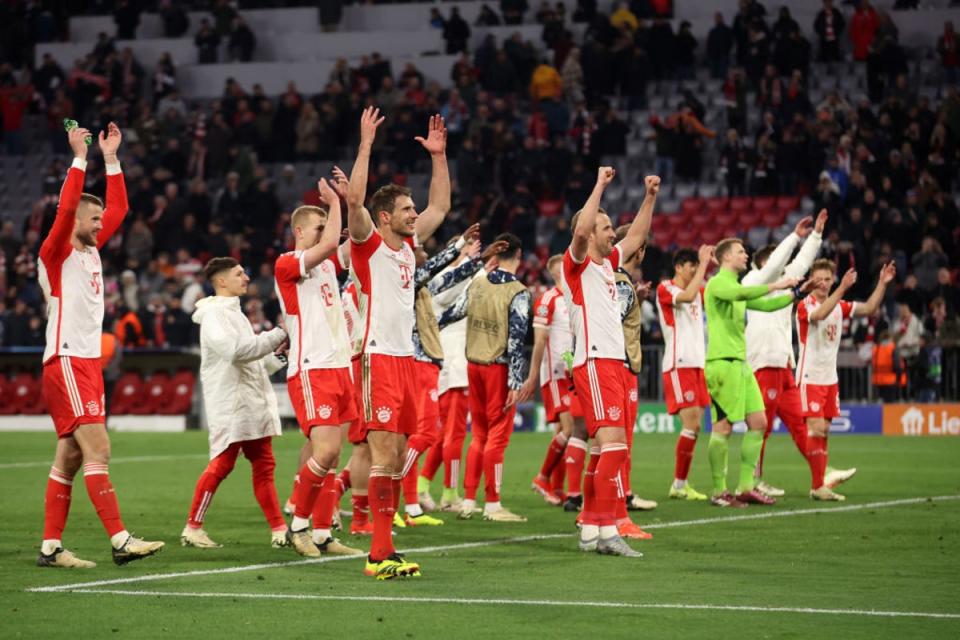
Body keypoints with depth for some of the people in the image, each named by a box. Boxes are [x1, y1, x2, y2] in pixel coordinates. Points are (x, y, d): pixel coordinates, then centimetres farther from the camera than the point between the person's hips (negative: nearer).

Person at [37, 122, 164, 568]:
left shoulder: (91, 249, 15)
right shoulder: (56, 253, -6)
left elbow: (118, 208, 19)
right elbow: (66, 206, -21)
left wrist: (110, 157, 14)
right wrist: (79, 157, -19)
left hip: (88, 363, 9)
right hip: (66, 363, -9)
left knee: (70, 458, 6)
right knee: (98, 450, -14)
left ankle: (51, 547, 7)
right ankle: (120, 541, -17)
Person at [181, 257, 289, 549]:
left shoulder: (234, 312, 22)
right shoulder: (214, 313, -8)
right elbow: (237, 349, -22)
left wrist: (277, 357, 10)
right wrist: (278, 335, -17)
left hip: (253, 404, 9)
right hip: (229, 403, -9)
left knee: (263, 465, 5)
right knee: (221, 464, -9)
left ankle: (279, 529, 3)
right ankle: (193, 528, -1)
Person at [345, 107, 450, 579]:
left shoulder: (408, 244, 15)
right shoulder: (368, 245, -5)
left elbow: (440, 205, 26)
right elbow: (354, 200, -21)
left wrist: (438, 155, 19)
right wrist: (366, 145, -19)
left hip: (405, 359, 8)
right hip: (377, 359, -8)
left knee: (395, 456, 7)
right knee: (383, 452, -13)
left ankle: (383, 548, 10)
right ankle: (380, 554, -15)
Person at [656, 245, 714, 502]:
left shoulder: (697, 291, 18)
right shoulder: (665, 289, -6)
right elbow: (687, 296, -24)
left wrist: (713, 266, 8)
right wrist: (704, 264, -19)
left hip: (697, 364, 8)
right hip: (678, 365, -8)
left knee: (694, 426, 5)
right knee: (692, 425, -14)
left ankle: (682, 483, 9)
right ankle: (679, 485, -8)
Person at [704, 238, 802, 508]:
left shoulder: (736, 286, 23)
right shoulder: (717, 283, -6)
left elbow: (764, 304, 28)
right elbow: (740, 294, -26)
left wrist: (795, 294, 17)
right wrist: (775, 285, -22)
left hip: (740, 362, 10)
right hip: (722, 362, -10)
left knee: (758, 422, 6)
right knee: (723, 426, -8)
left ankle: (746, 487, 10)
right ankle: (719, 492, -3)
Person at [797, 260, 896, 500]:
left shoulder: (839, 306, 10)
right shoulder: (805, 306, -12)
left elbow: (869, 308, 10)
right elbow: (819, 314, -33)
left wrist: (882, 284, -2)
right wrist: (842, 288, -42)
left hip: (829, 378, 7)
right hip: (809, 378, -7)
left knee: (823, 431, 7)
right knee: (816, 428, -13)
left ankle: (819, 485, 10)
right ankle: (818, 486, -12)